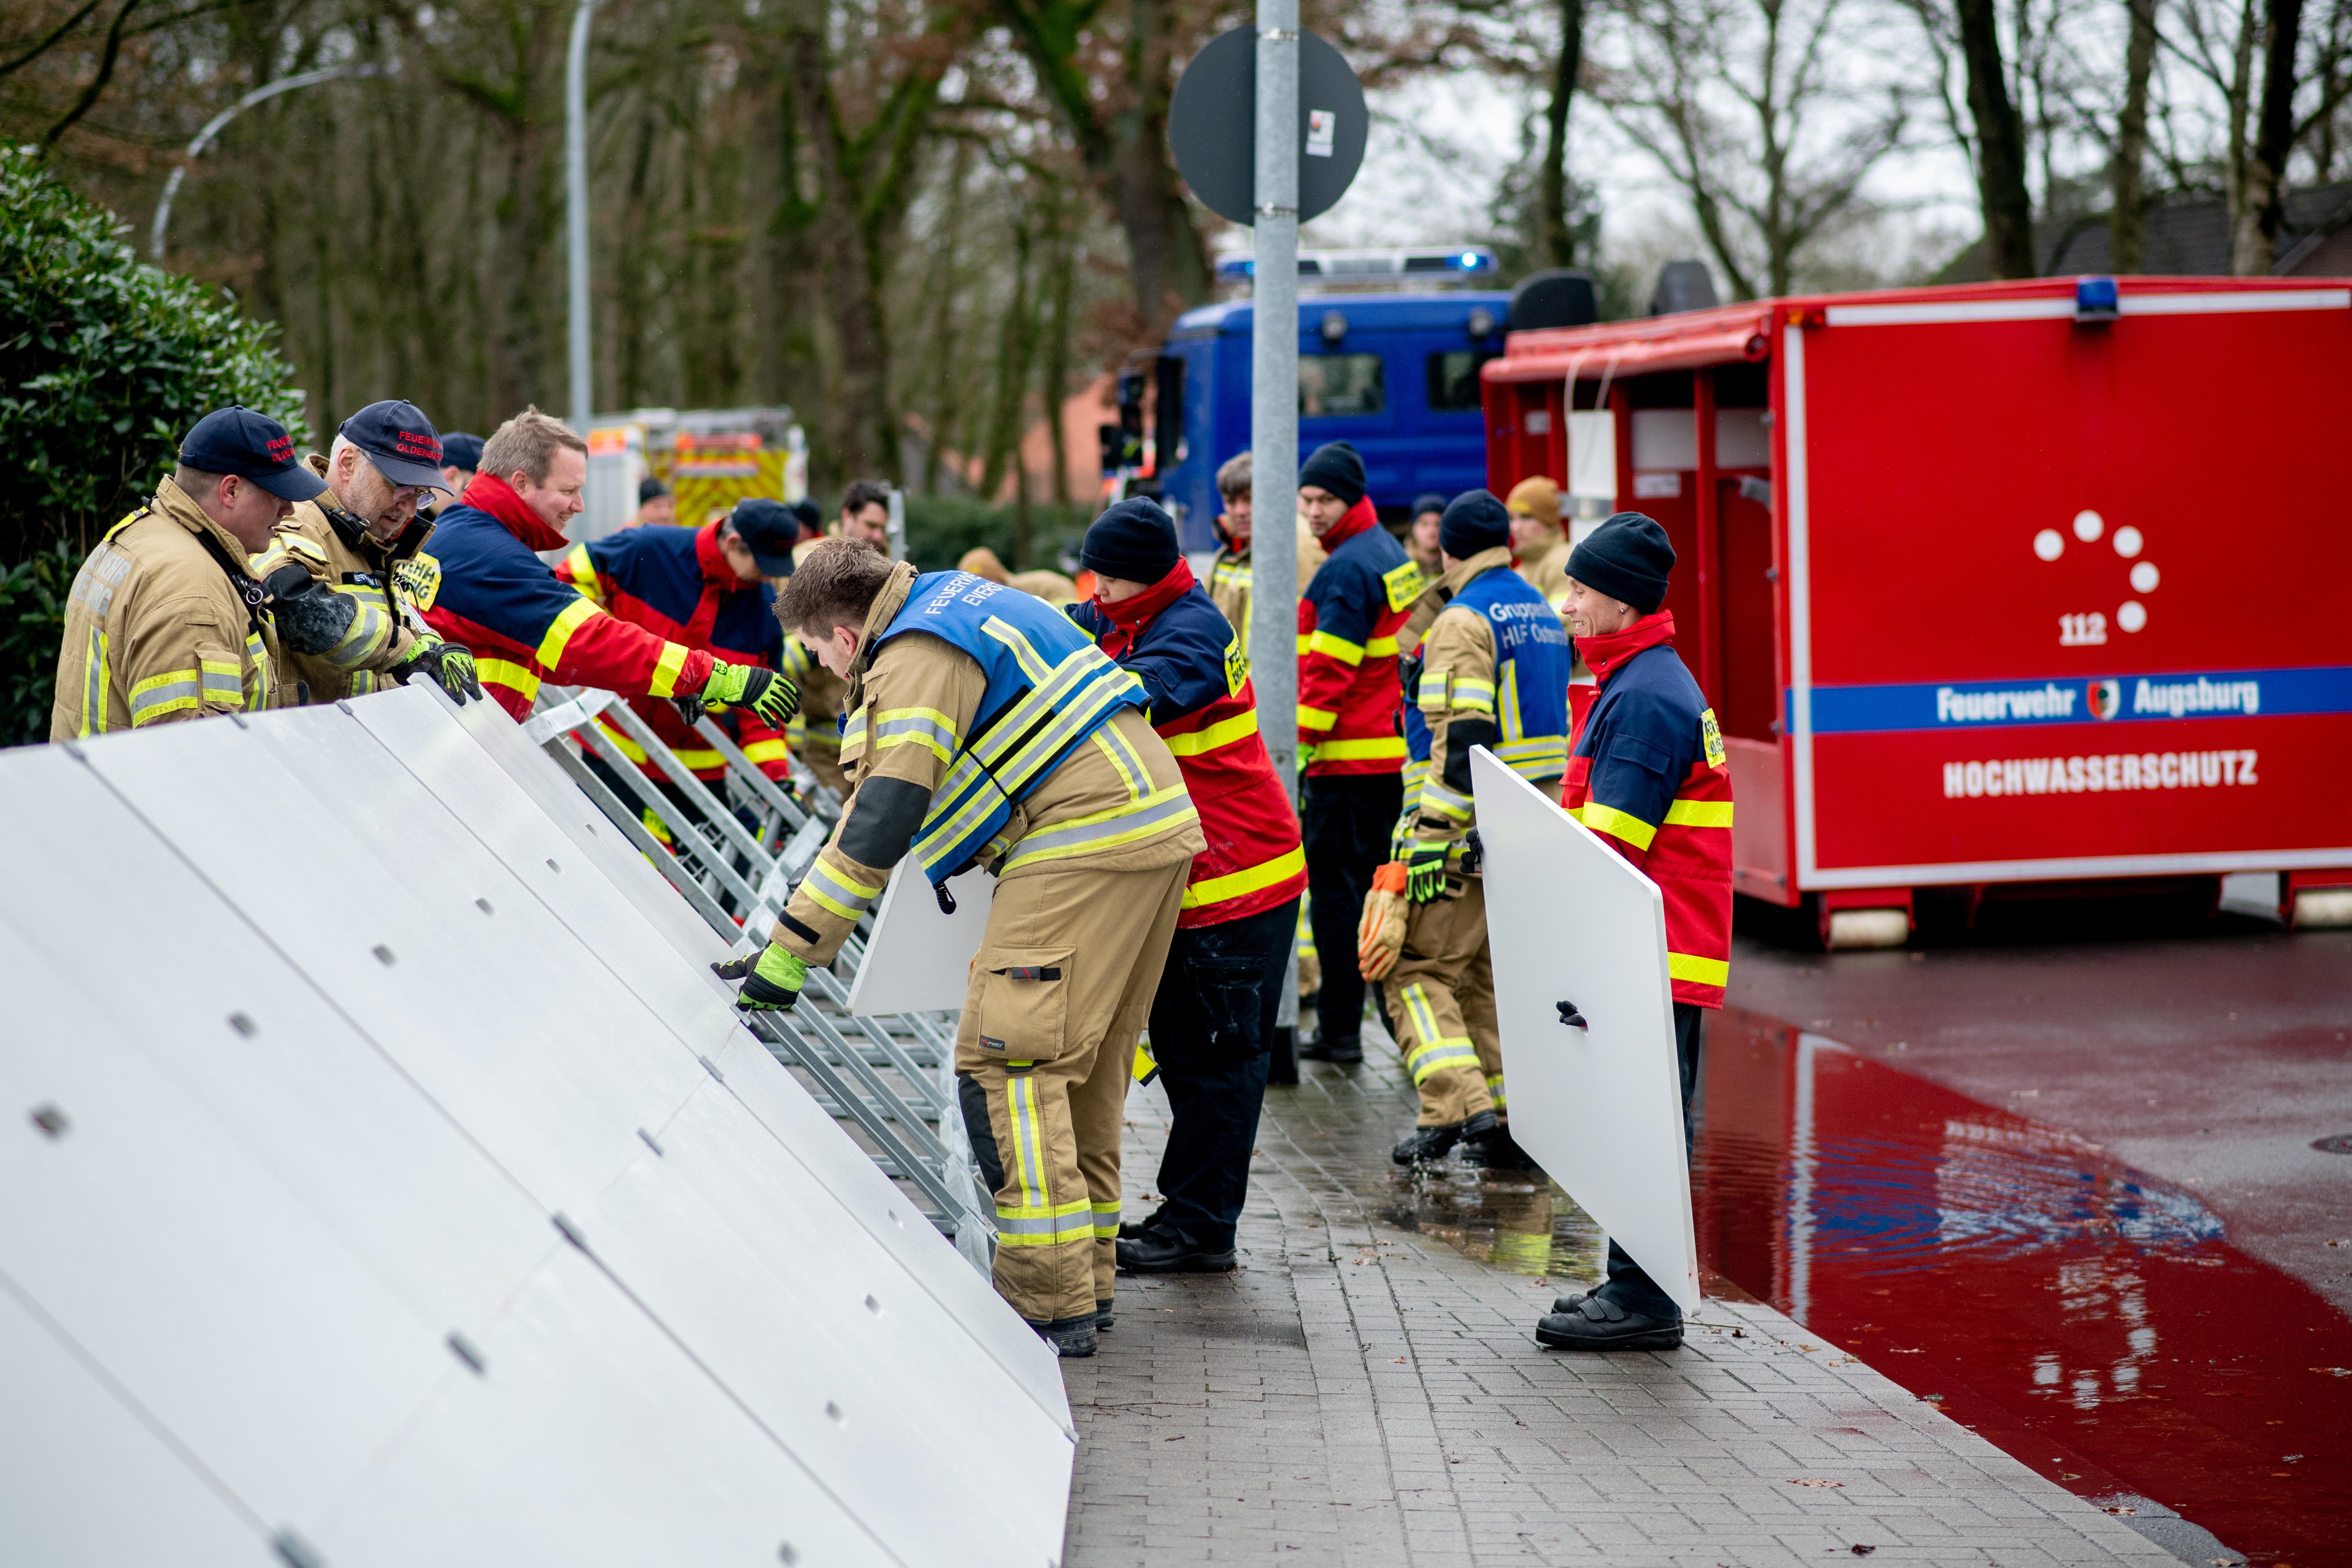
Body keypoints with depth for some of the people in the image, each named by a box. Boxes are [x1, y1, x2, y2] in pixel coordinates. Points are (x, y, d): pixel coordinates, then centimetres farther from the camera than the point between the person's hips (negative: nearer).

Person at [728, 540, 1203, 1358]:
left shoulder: (915, 658, -11)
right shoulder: (957, 600, 20)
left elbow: (882, 823, -19)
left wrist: (792, 950, -19)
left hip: (1085, 845, -10)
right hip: (1161, 825, 10)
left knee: (1006, 1060, -9)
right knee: (1087, 1065, 16)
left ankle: (1049, 1306, -12)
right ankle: (1084, 1280, 20)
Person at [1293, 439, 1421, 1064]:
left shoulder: (1345, 569, -15)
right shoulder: (1394, 555, 15)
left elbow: (1329, 668, -19)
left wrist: (1302, 743, -16)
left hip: (1349, 755, -9)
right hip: (1395, 752, 9)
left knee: (1335, 888, -5)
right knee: (1383, 885, 15)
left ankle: (1341, 1029, -4)